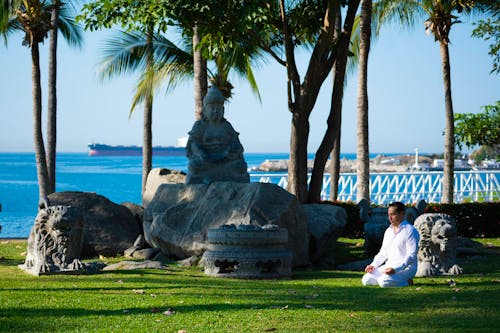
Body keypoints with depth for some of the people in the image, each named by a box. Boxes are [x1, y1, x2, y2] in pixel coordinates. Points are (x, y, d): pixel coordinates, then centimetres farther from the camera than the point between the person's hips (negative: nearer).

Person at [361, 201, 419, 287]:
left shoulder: (410, 231, -9)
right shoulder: (388, 231, 16)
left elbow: (411, 255, -16)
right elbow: (383, 252, 22)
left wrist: (395, 269, -26)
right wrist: (373, 265, 4)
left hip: (405, 267, -8)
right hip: (389, 266, 8)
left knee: (383, 282, -31)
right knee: (366, 280, -8)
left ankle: (407, 281, -6)